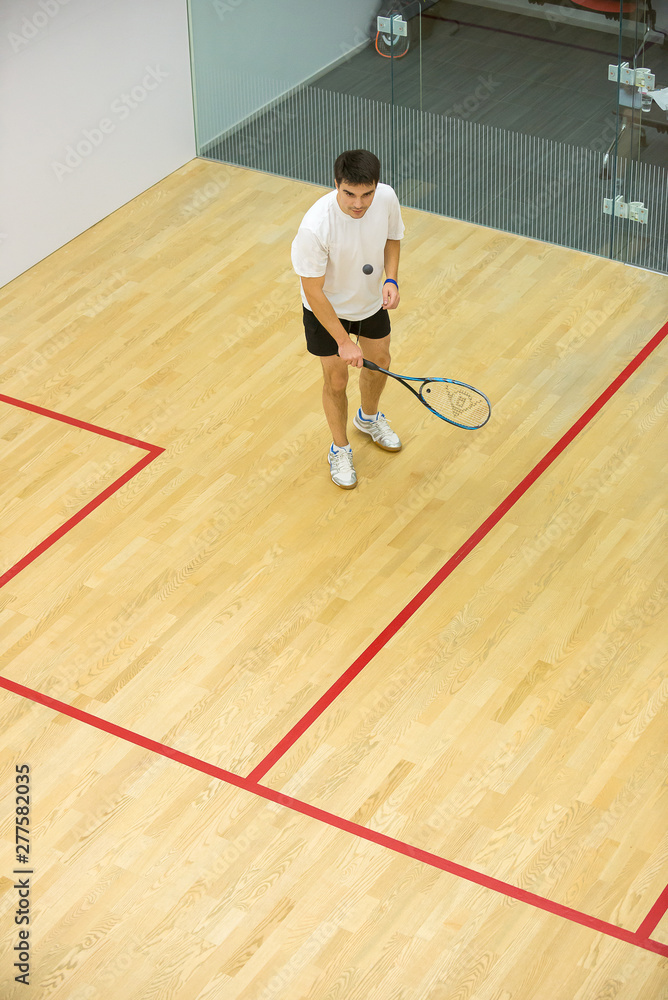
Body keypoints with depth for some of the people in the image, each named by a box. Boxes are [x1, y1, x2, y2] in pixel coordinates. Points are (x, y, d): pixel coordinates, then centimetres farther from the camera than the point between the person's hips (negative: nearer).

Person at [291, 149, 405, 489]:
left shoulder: (386, 198, -26)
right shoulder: (315, 227, -40)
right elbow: (313, 291, -29)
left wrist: (391, 279, -17)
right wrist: (343, 341, -26)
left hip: (371, 300, 5)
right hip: (327, 308, -5)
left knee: (379, 362, 24)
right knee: (336, 380, 8)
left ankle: (369, 418, 56)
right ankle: (340, 449, 36)